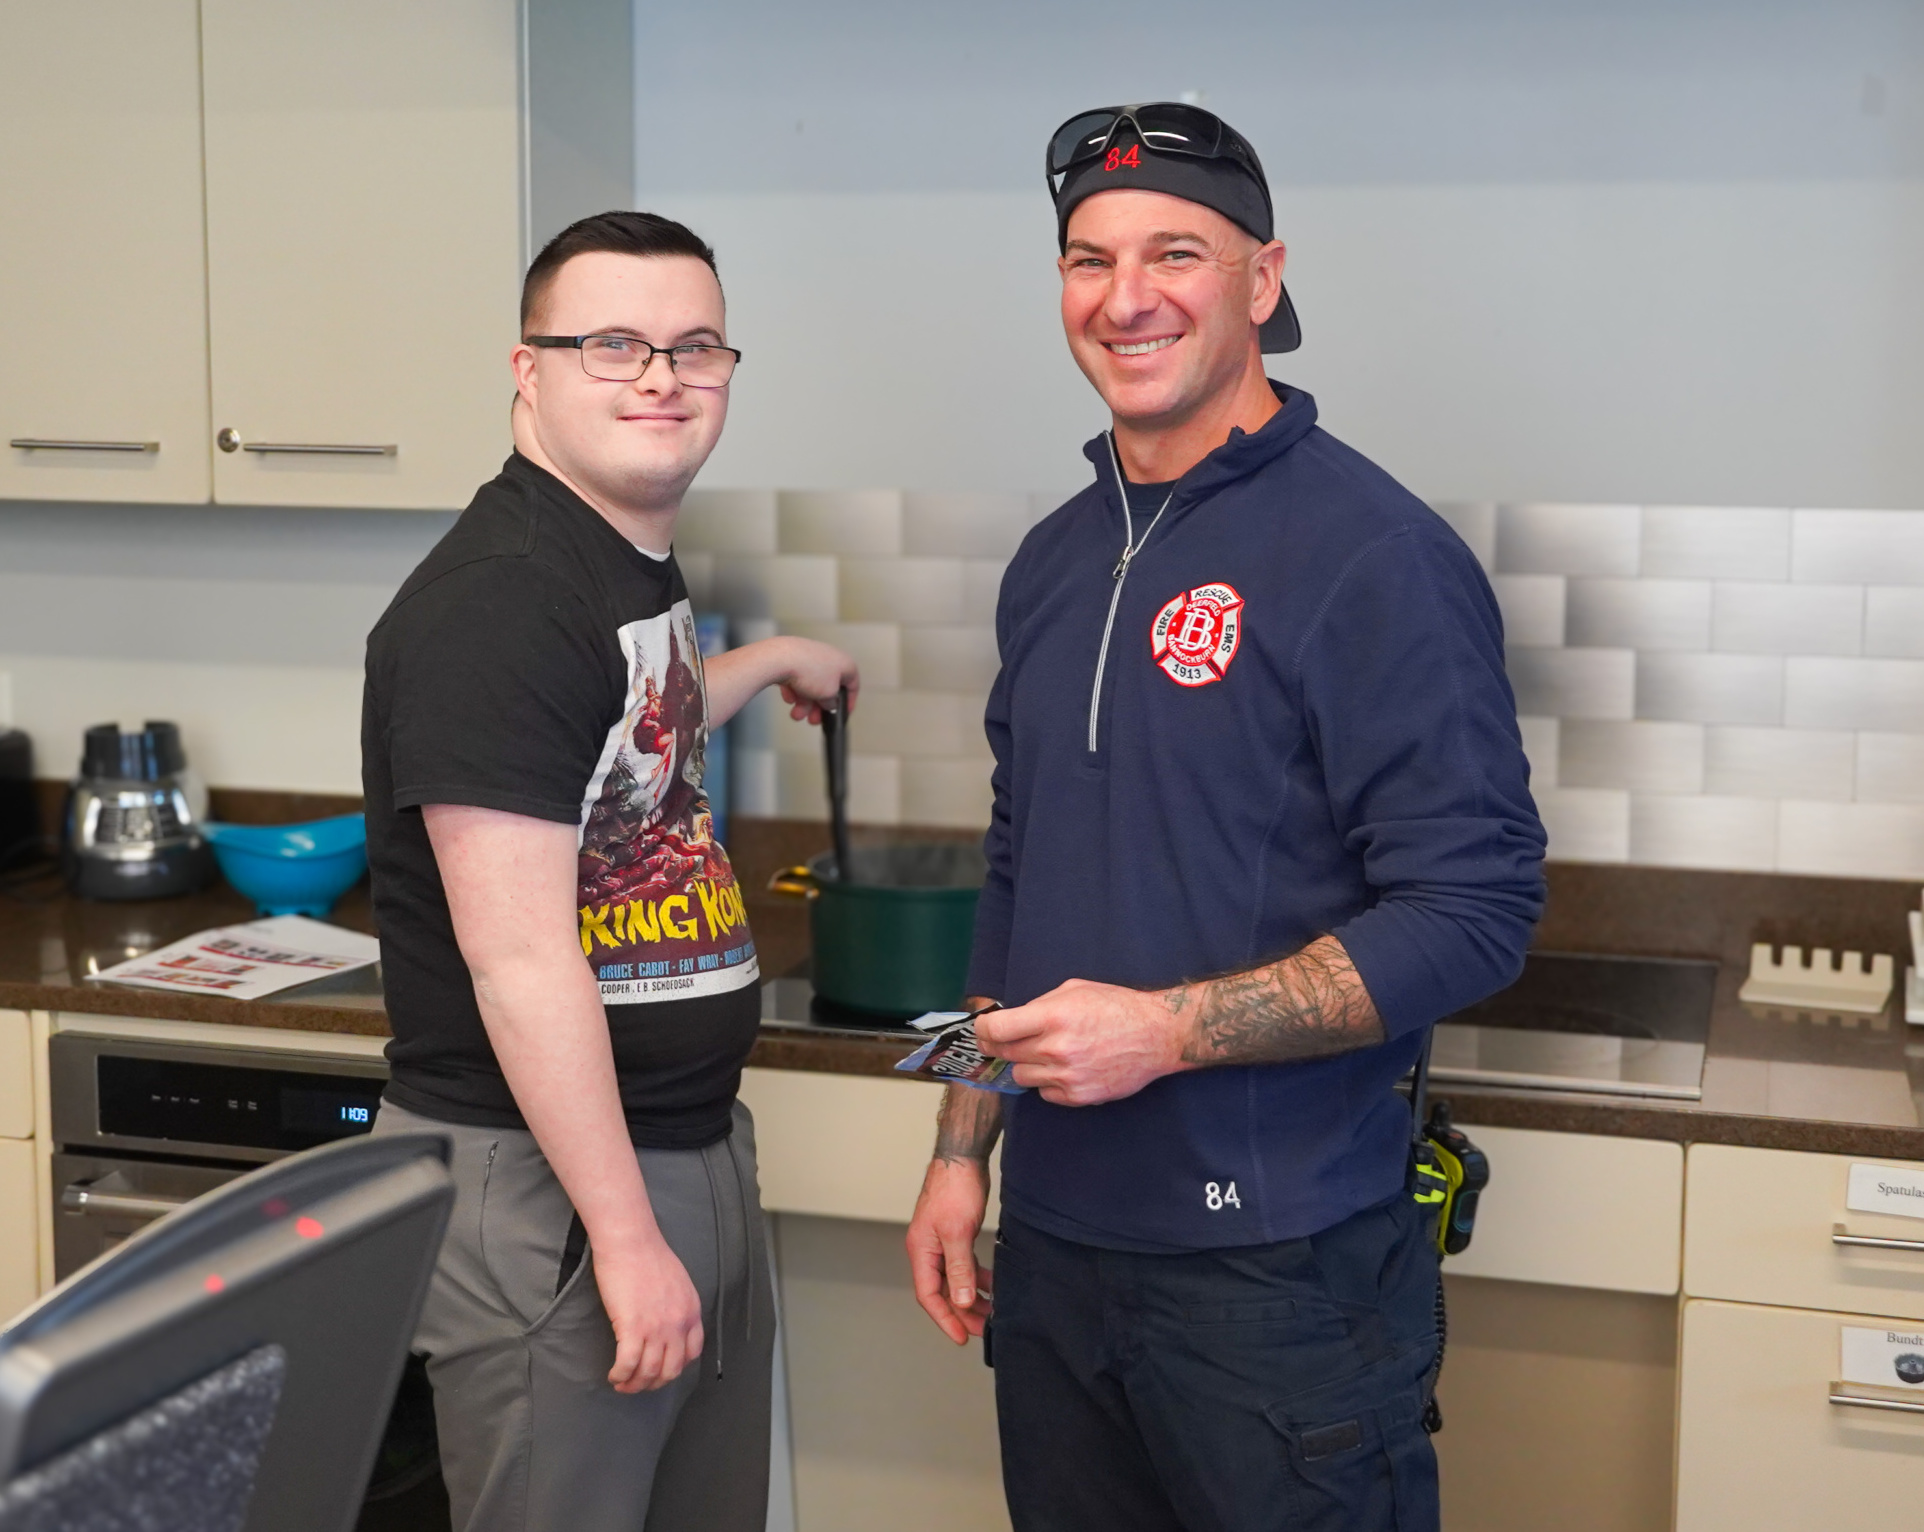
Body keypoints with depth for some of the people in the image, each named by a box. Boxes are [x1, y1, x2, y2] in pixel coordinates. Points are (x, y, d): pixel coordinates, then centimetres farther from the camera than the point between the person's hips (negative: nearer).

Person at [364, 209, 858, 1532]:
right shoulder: (498, 601, -21)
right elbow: (519, 959, -24)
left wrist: (771, 662, 38)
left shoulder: (639, 564, 9)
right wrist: (624, 1231, -22)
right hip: (540, 1176, -9)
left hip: (697, 1146, 9)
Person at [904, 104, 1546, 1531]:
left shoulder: (1370, 550, -13)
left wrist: (1169, 1029, -22)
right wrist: (963, 1152, 14)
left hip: (1281, 1262, -6)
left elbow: (1474, 909, -17)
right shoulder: (1057, 563, 10)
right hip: (1053, 1251, 7)